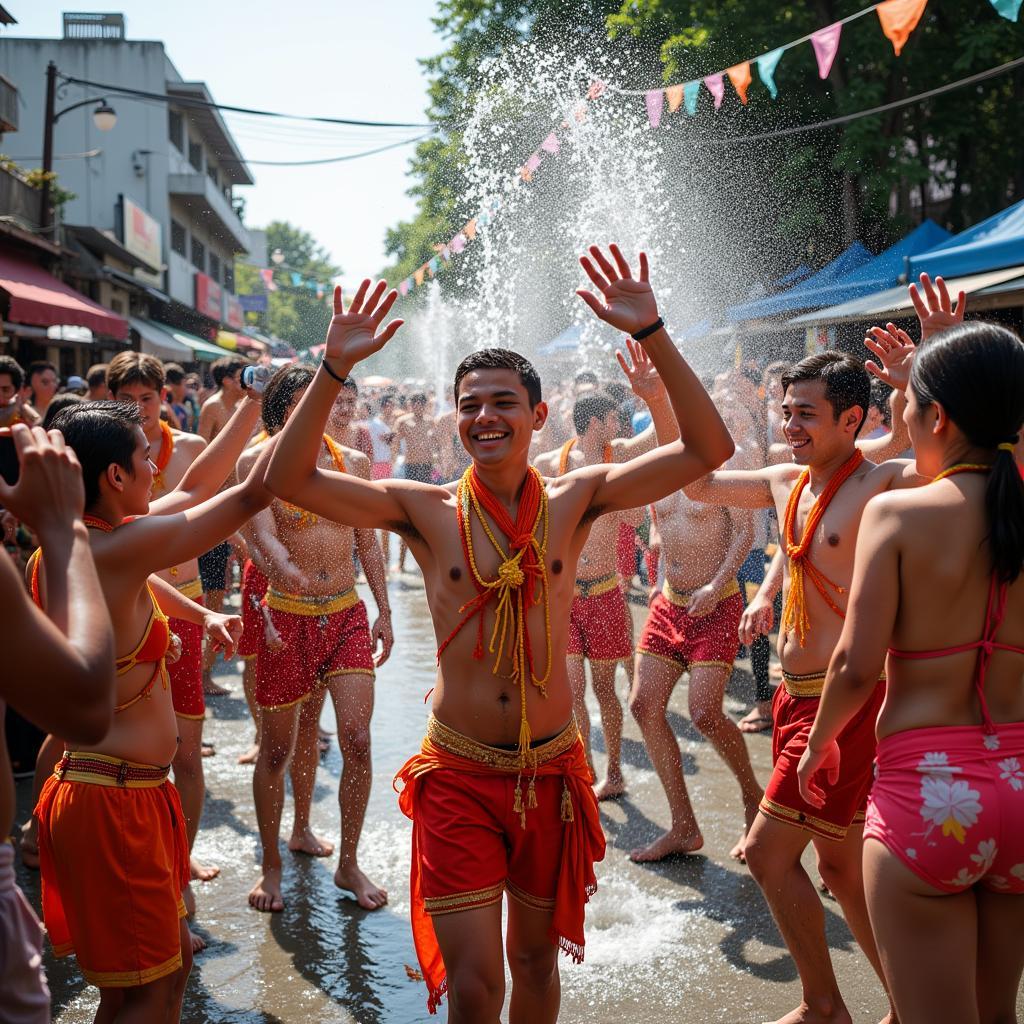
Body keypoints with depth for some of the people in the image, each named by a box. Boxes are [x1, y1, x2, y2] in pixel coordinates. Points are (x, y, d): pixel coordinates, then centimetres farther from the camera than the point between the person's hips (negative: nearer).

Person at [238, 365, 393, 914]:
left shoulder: (354, 462, 7)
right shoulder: (259, 462, -5)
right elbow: (260, 534, -19)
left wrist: (383, 612, 13)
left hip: (347, 615, 3)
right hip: (288, 617, -3)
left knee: (357, 740, -4)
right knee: (278, 746, 6)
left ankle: (349, 864, 15)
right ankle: (271, 865, 25)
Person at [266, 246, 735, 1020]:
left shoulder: (574, 500, -3)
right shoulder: (426, 511, -5)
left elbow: (708, 449, -9)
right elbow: (290, 480, -12)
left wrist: (652, 335, -18)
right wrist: (335, 369, -22)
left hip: (553, 769, 2)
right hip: (458, 773, -1)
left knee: (536, 957, 19)